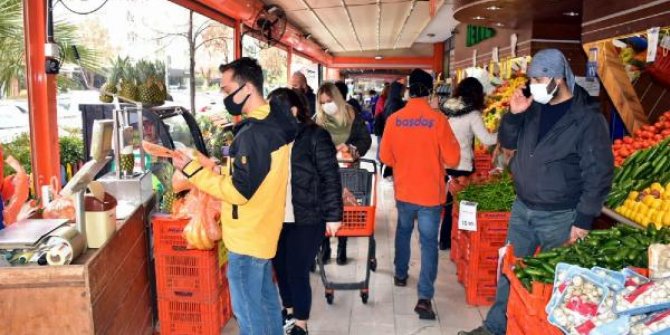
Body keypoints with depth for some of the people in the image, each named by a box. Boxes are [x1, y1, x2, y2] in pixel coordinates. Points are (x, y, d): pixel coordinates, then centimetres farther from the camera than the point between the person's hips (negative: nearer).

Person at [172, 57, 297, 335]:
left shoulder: (254, 133, -26)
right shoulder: (275, 122, 5)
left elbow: (238, 191, -25)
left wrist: (191, 168, -20)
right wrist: (223, 171, 12)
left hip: (247, 237, -9)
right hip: (263, 230, 9)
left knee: (247, 309, 6)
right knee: (266, 299, 23)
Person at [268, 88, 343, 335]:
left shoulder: (315, 136, -10)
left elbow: (331, 178, -10)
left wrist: (333, 215, -12)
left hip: (306, 219, -5)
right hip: (277, 217, 6)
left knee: (297, 272, 2)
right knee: (280, 267, 17)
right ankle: (288, 311, 42)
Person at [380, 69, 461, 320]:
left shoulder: (394, 119, -6)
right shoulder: (438, 119, -13)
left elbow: (386, 157, 2)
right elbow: (452, 159, -10)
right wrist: (443, 150, 10)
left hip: (403, 191, 3)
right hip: (430, 193, -3)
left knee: (403, 232, 25)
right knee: (429, 243, 3)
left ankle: (400, 275, 42)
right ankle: (425, 297, 0)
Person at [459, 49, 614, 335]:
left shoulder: (588, 119, -15)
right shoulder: (534, 107, 2)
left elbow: (598, 174, -13)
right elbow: (508, 142, 11)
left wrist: (583, 220, -14)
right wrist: (514, 115, -8)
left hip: (559, 217, -6)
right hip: (522, 208, 6)